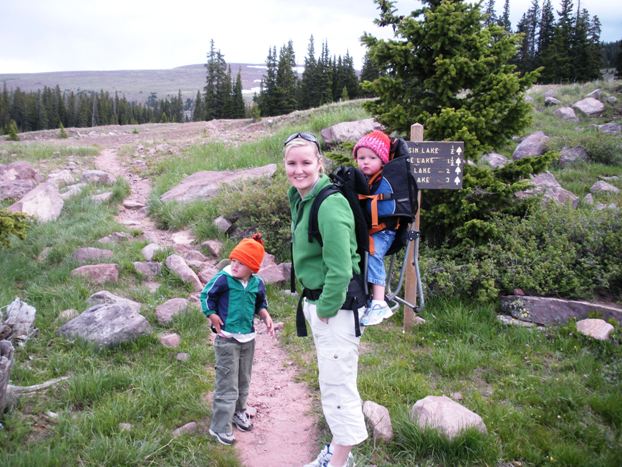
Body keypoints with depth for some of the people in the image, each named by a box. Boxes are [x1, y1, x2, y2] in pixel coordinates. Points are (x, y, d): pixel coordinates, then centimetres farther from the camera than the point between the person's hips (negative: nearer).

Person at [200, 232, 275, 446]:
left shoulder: (257, 283, -4)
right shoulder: (223, 278, -17)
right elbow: (206, 295, -4)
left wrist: (266, 317, -4)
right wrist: (214, 317, -9)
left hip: (248, 339, 5)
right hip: (227, 339, -5)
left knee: (243, 382, 20)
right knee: (227, 386, -2)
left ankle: (238, 413, 41)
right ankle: (220, 427, 10)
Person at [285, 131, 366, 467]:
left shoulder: (329, 204, -23)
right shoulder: (299, 199, 7)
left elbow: (340, 269, -26)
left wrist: (325, 308, -15)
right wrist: (312, 303, 15)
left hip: (337, 305, -10)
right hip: (316, 300, 10)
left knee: (337, 384, 2)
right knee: (330, 380, 22)